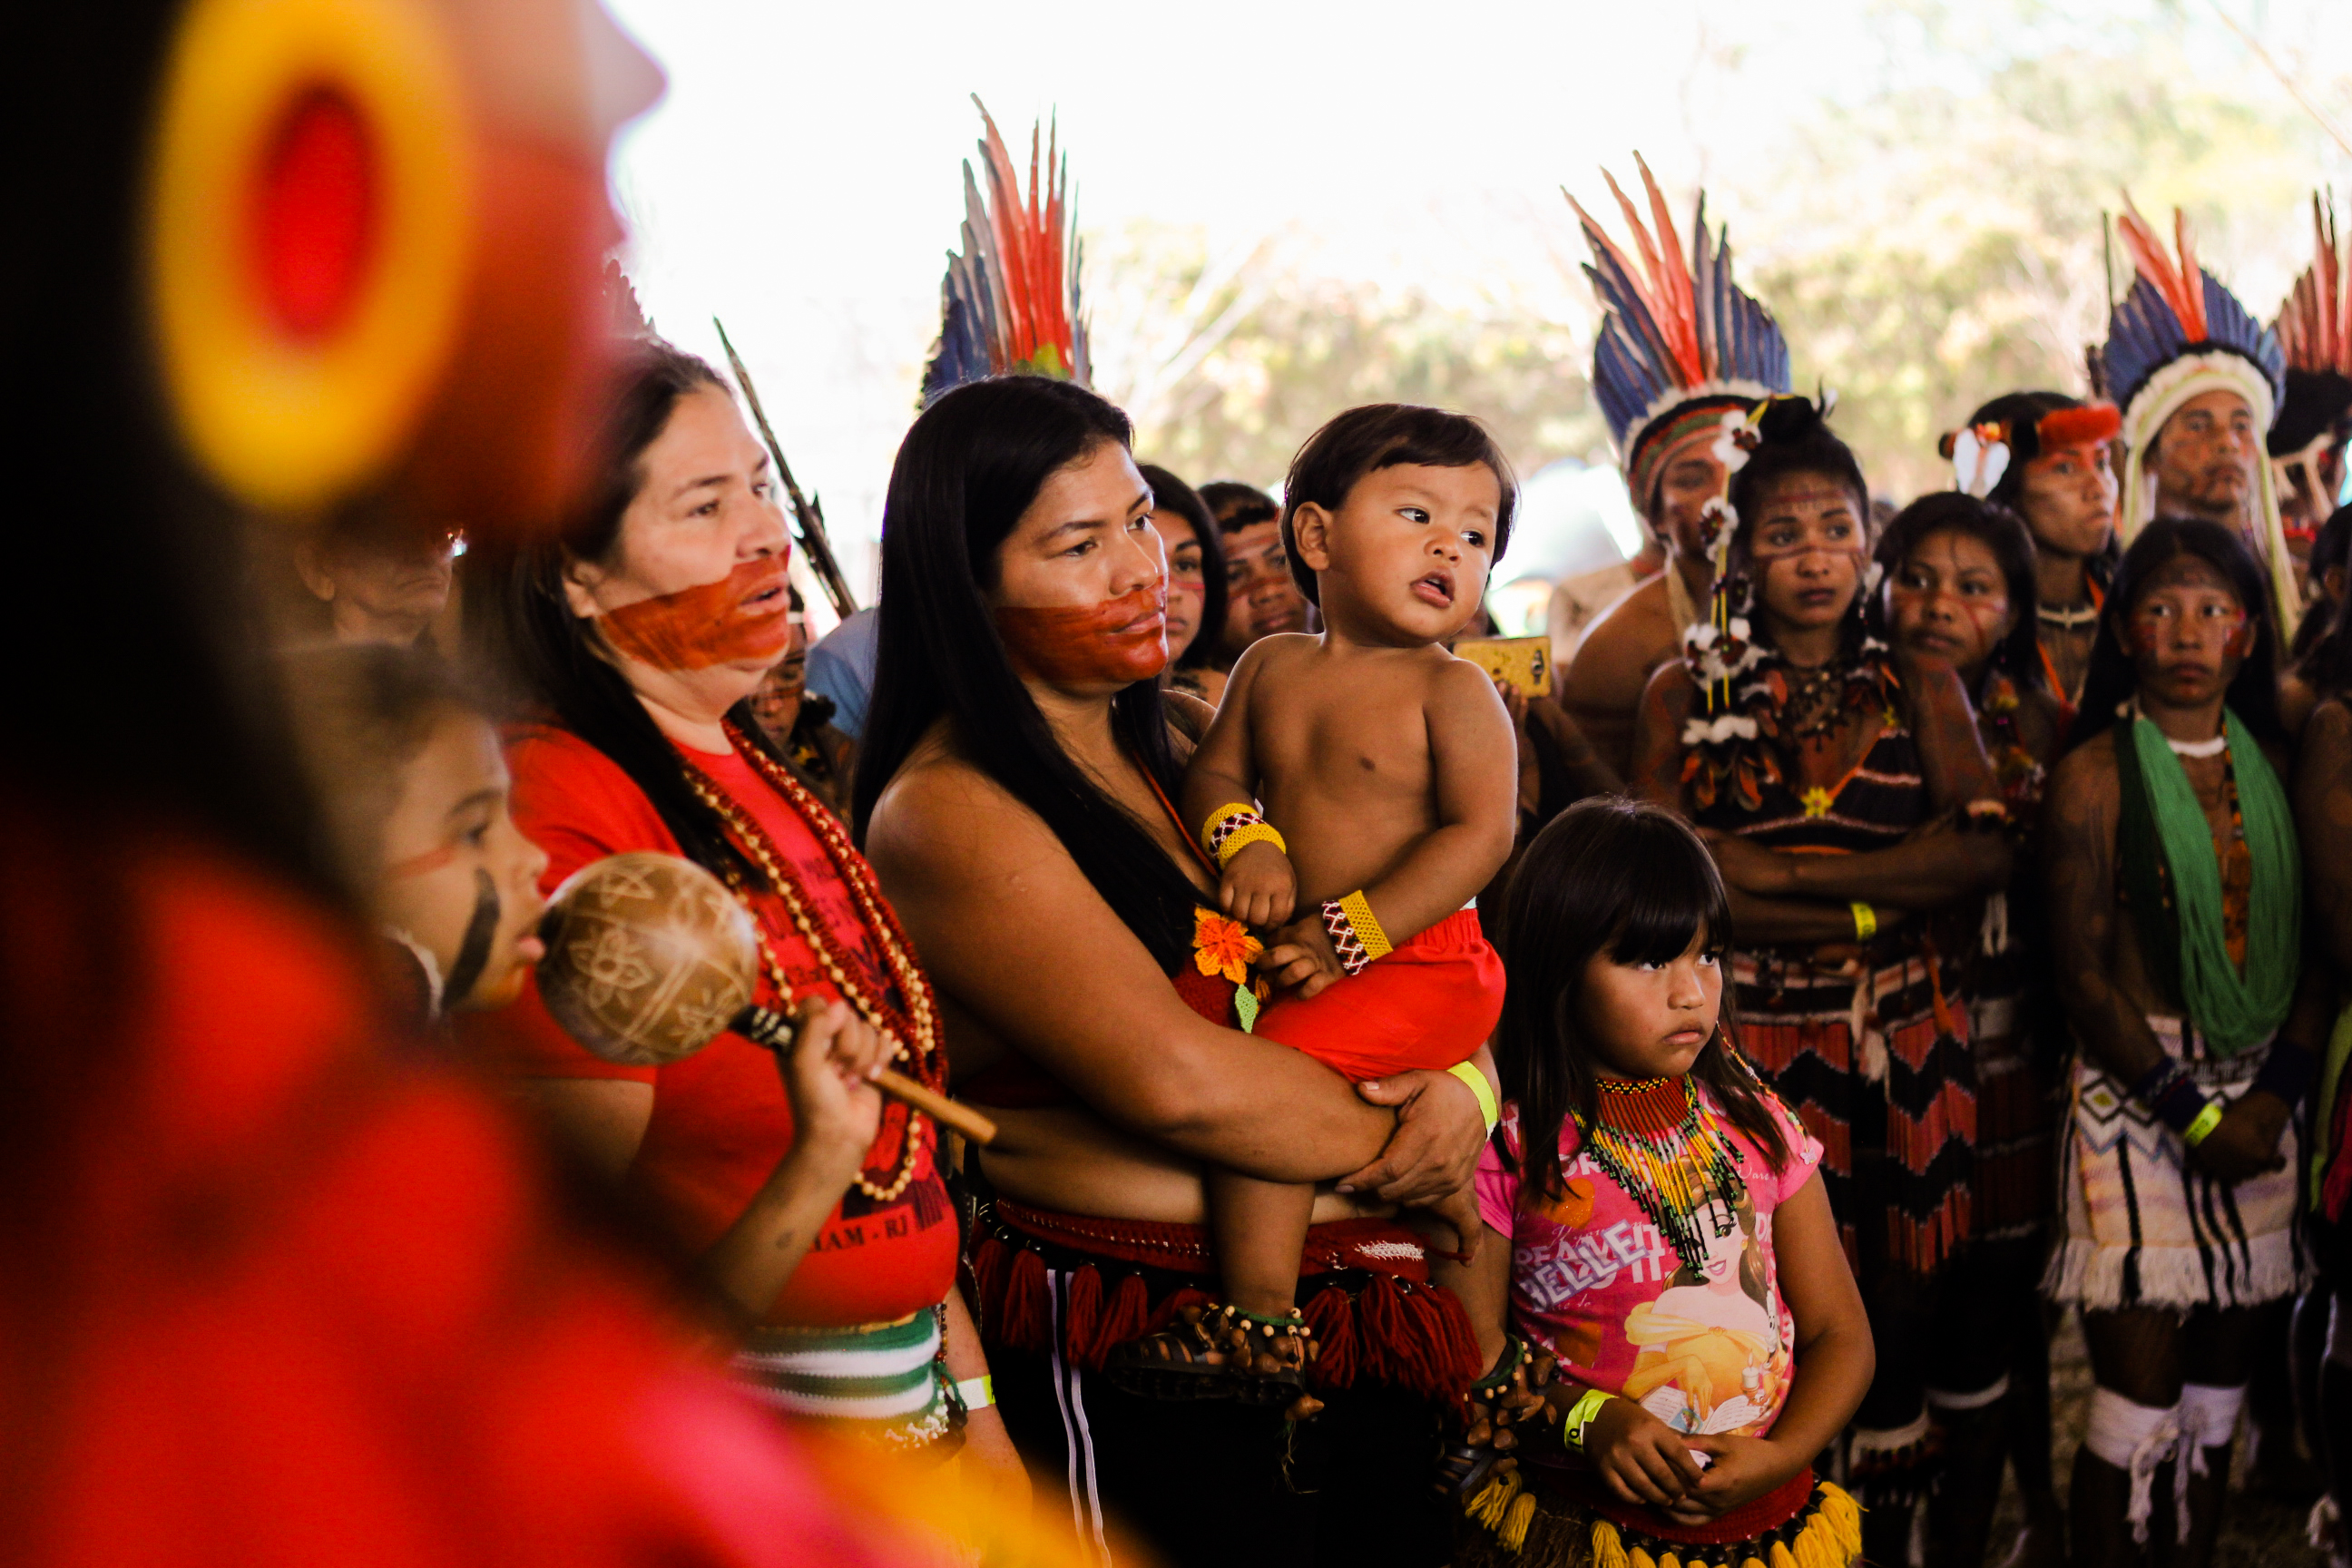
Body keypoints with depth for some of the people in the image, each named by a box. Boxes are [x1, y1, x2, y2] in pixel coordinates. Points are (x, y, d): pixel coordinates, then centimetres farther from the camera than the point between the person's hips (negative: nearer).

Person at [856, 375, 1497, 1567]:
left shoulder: (1188, 735, 11)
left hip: (1362, 1321, 7)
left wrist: (1466, 1087, -8)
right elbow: (1172, 1078, -22)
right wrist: (1406, 1149, -9)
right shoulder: (945, 812, -12)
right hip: (1136, 1376, -7)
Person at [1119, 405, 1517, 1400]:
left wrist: (1350, 934, -20)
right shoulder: (1270, 666, 10)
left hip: (1416, 961, -7)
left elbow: (1481, 832, -14)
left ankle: (1259, 1316, -18)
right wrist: (1245, 837, -11)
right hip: (1299, 955, 8)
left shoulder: (1452, 690, -7)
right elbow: (1215, 771, 14)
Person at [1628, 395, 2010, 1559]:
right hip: (1751, 1045, -2)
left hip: (1906, 1043, 2)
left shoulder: (1919, 688, 10)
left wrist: (1773, 870, -12)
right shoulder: (1687, 695, 6)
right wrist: (1866, 906, -11)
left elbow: (1985, 849, -5)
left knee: (1899, 1313, 6)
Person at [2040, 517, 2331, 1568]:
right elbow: (2082, 970, -8)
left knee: (2217, 1393, 10)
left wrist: (2275, 1092, -7)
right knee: (2137, 1399, -5)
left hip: (2260, 1098, 5)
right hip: (2136, 1090, -4)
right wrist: (2193, 1113, -11)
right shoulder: (2095, 772, -4)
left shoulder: (2272, 767, 9)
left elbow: (2318, 946, 7)